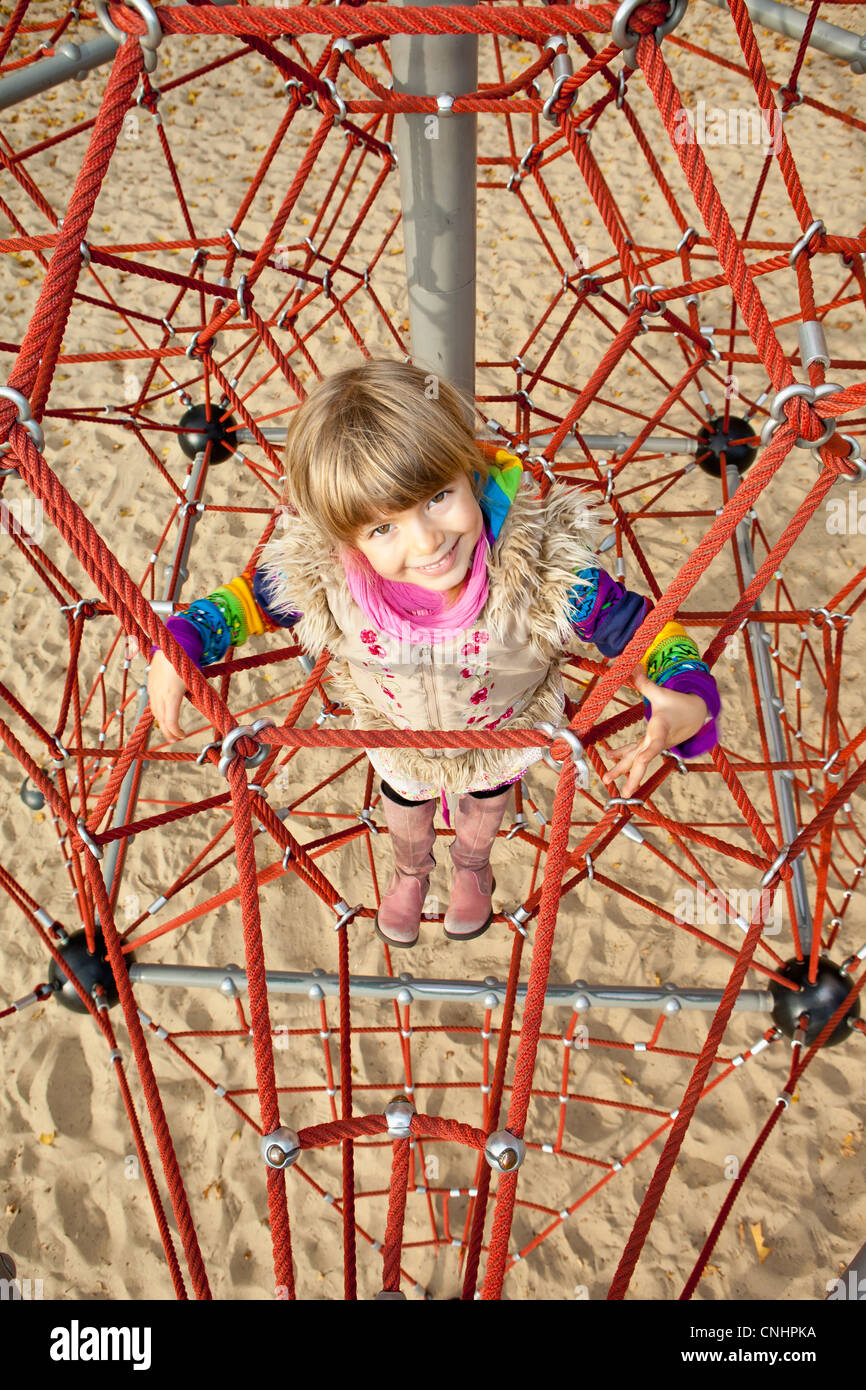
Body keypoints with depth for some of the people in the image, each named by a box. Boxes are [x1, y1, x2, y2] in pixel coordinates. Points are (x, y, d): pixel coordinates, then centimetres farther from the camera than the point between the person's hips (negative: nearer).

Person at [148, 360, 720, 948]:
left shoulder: (541, 563, -45)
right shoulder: (321, 573, -40)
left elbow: (638, 626, -31)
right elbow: (255, 595, -16)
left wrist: (690, 703, -49)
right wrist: (180, 644, -30)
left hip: (506, 735, 0)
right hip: (398, 739, 1)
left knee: (485, 802, 36)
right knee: (405, 805, 36)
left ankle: (472, 863, 74)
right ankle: (411, 868, 74)